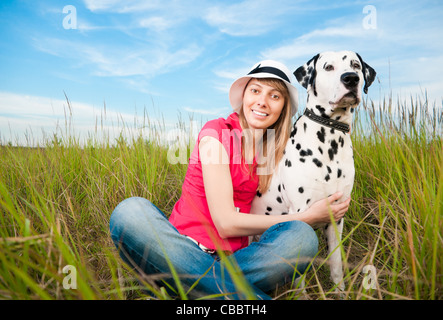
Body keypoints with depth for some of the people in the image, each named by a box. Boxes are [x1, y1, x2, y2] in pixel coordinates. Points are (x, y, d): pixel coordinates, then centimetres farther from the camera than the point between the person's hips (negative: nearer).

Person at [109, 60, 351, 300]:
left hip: (234, 260, 4)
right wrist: (308, 217, -10)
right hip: (184, 249, -3)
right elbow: (225, 223, -15)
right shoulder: (216, 131, -8)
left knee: (303, 237, -24)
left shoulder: (275, 150, 10)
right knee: (131, 211, -32)